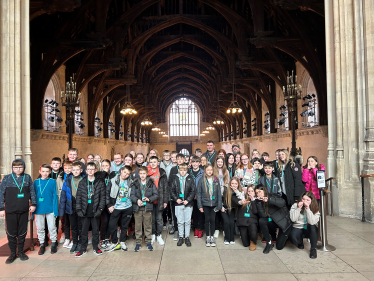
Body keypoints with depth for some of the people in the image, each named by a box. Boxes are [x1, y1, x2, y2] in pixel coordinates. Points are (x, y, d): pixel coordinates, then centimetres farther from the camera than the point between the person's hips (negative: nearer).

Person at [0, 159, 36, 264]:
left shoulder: (27, 177, 2)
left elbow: (32, 191, 6)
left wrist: (33, 204, 3)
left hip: (24, 210, 1)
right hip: (10, 210, -1)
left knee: (22, 232, 10)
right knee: (11, 233, 7)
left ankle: (21, 251, 25)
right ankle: (13, 253, 22)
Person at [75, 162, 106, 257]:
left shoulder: (100, 182, -1)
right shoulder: (82, 182, 4)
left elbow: (102, 197, -3)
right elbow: (78, 196, 3)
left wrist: (100, 209, -10)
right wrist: (79, 209, -5)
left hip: (95, 211, -1)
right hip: (85, 211, 1)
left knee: (95, 230, 10)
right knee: (84, 231, 10)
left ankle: (95, 247, 25)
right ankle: (83, 248, 23)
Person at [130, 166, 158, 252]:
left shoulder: (151, 183, 0)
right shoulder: (135, 184, 1)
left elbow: (156, 195, 1)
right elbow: (132, 195, -2)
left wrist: (149, 199, -15)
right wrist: (137, 200, -20)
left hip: (148, 207, 0)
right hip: (137, 208, 0)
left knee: (148, 225, 8)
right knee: (138, 226, 7)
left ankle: (148, 241, 24)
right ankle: (138, 242, 22)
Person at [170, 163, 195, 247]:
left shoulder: (190, 179, 0)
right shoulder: (175, 179, 4)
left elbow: (193, 191, -1)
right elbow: (172, 191, 5)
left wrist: (188, 200, -12)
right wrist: (176, 199, -9)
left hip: (188, 203, -1)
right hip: (178, 203, 1)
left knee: (188, 221, 6)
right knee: (180, 221, 8)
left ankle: (187, 237, 18)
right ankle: (181, 237, 20)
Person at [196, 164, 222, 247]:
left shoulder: (216, 180, 2)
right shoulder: (202, 180, -4)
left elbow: (219, 193, 3)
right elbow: (198, 193, -2)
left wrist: (219, 205, -2)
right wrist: (200, 205, -7)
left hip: (214, 203, 1)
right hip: (205, 204, -1)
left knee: (213, 220, 4)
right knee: (207, 220, 7)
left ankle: (212, 237, 20)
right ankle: (208, 237, 20)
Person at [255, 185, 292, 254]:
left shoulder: (273, 196, -14)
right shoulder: (260, 202, -2)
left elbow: (282, 202, -35)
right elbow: (263, 215, -15)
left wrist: (268, 200, -46)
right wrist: (258, 202, -26)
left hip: (284, 222, -4)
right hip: (274, 221, 4)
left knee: (279, 246, -4)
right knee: (261, 221, -27)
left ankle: (286, 235, 28)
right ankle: (269, 243, -11)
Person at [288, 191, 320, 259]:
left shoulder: (315, 208, -8)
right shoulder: (295, 205, -6)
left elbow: (312, 222, -25)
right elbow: (293, 219, -18)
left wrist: (308, 209, -29)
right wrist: (298, 208, -24)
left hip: (310, 230, 0)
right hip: (298, 228, 0)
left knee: (312, 226, -35)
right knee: (293, 238, -31)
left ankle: (313, 249, -14)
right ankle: (300, 242, 12)